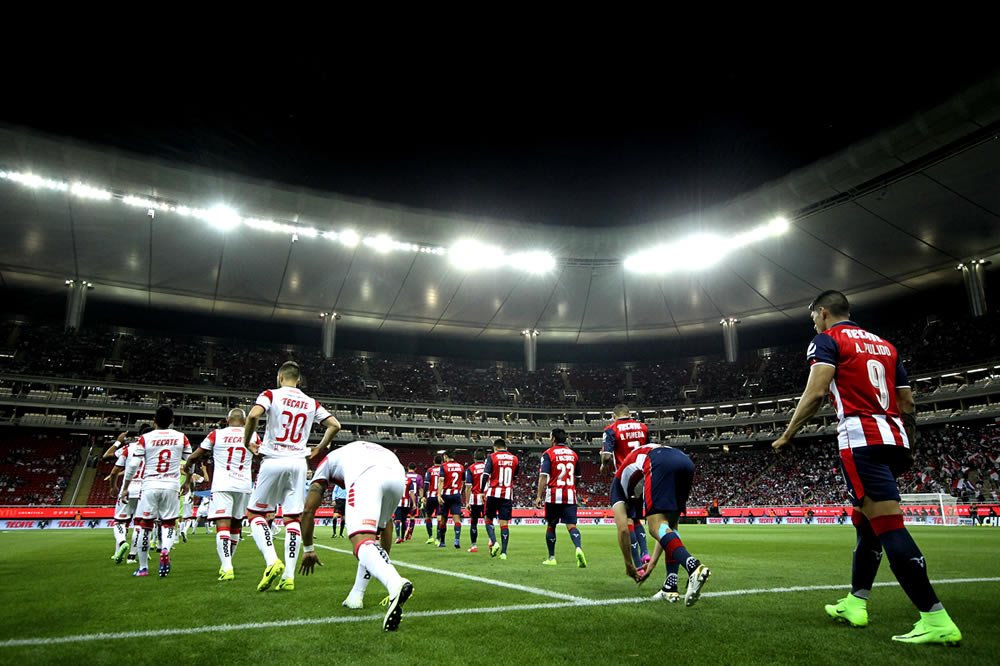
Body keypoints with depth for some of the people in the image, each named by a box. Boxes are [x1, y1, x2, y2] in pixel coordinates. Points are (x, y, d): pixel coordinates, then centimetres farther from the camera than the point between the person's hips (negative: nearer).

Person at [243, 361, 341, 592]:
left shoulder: (271, 394, 0)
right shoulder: (311, 403, 12)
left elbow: (253, 415, -17)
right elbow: (335, 425, 10)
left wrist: (246, 441, -2)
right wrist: (319, 450, 19)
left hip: (273, 461, -3)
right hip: (298, 463, 3)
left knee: (256, 513, 10)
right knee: (292, 517, 7)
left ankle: (272, 560, -10)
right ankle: (289, 576, 3)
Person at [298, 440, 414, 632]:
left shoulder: (328, 460, 37)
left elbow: (308, 510, 33)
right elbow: (386, 524, 47)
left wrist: (308, 549, 45)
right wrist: (385, 556, 55)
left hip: (366, 477, -5)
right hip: (398, 475, 5)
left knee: (362, 541, -13)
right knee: (373, 532, 27)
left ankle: (395, 584, -41)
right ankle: (356, 595, 25)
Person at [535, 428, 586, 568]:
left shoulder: (548, 454, -3)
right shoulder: (573, 454, 12)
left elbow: (543, 476, -12)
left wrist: (539, 496, -12)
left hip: (553, 495, -3)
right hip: (570, 496, 3)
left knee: (550, 526, 11)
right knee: (571, 526, -1)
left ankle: (551, 558, 17)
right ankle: (579, 548, -28)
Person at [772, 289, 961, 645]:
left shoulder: (826, 340, 0)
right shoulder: (884, 345, 22)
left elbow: (816, 392, -14)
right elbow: (908, 406, 20)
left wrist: (787, 435, -6)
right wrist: (906, 450, 28)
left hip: (861, 440, -8)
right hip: (894, 441, 9)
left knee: (889, 527, -9)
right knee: (866, 523, 15)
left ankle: (936, 619, -10)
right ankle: (854, 603, 23)